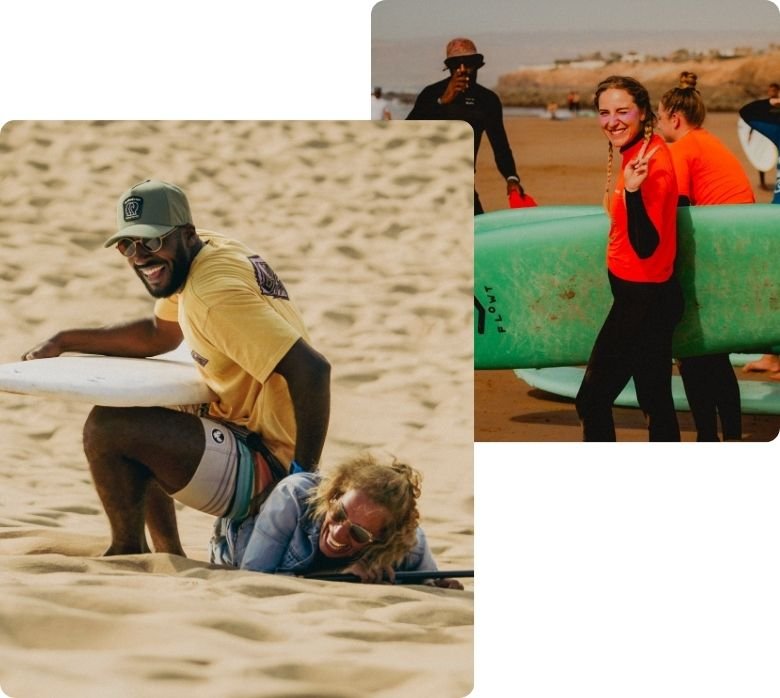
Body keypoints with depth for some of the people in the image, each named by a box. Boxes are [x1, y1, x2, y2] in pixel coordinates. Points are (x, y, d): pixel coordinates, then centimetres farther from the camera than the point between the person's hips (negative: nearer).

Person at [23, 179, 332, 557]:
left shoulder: (214, 293, -23)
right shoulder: (200, 255, 7)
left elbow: (311, 369, -30)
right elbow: (159, 334, 25)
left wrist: (303, 473, -25)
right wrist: (62, 342, 19)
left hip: (265, 468, -11)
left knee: (108, 427, -19)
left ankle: (127, 550, 4)